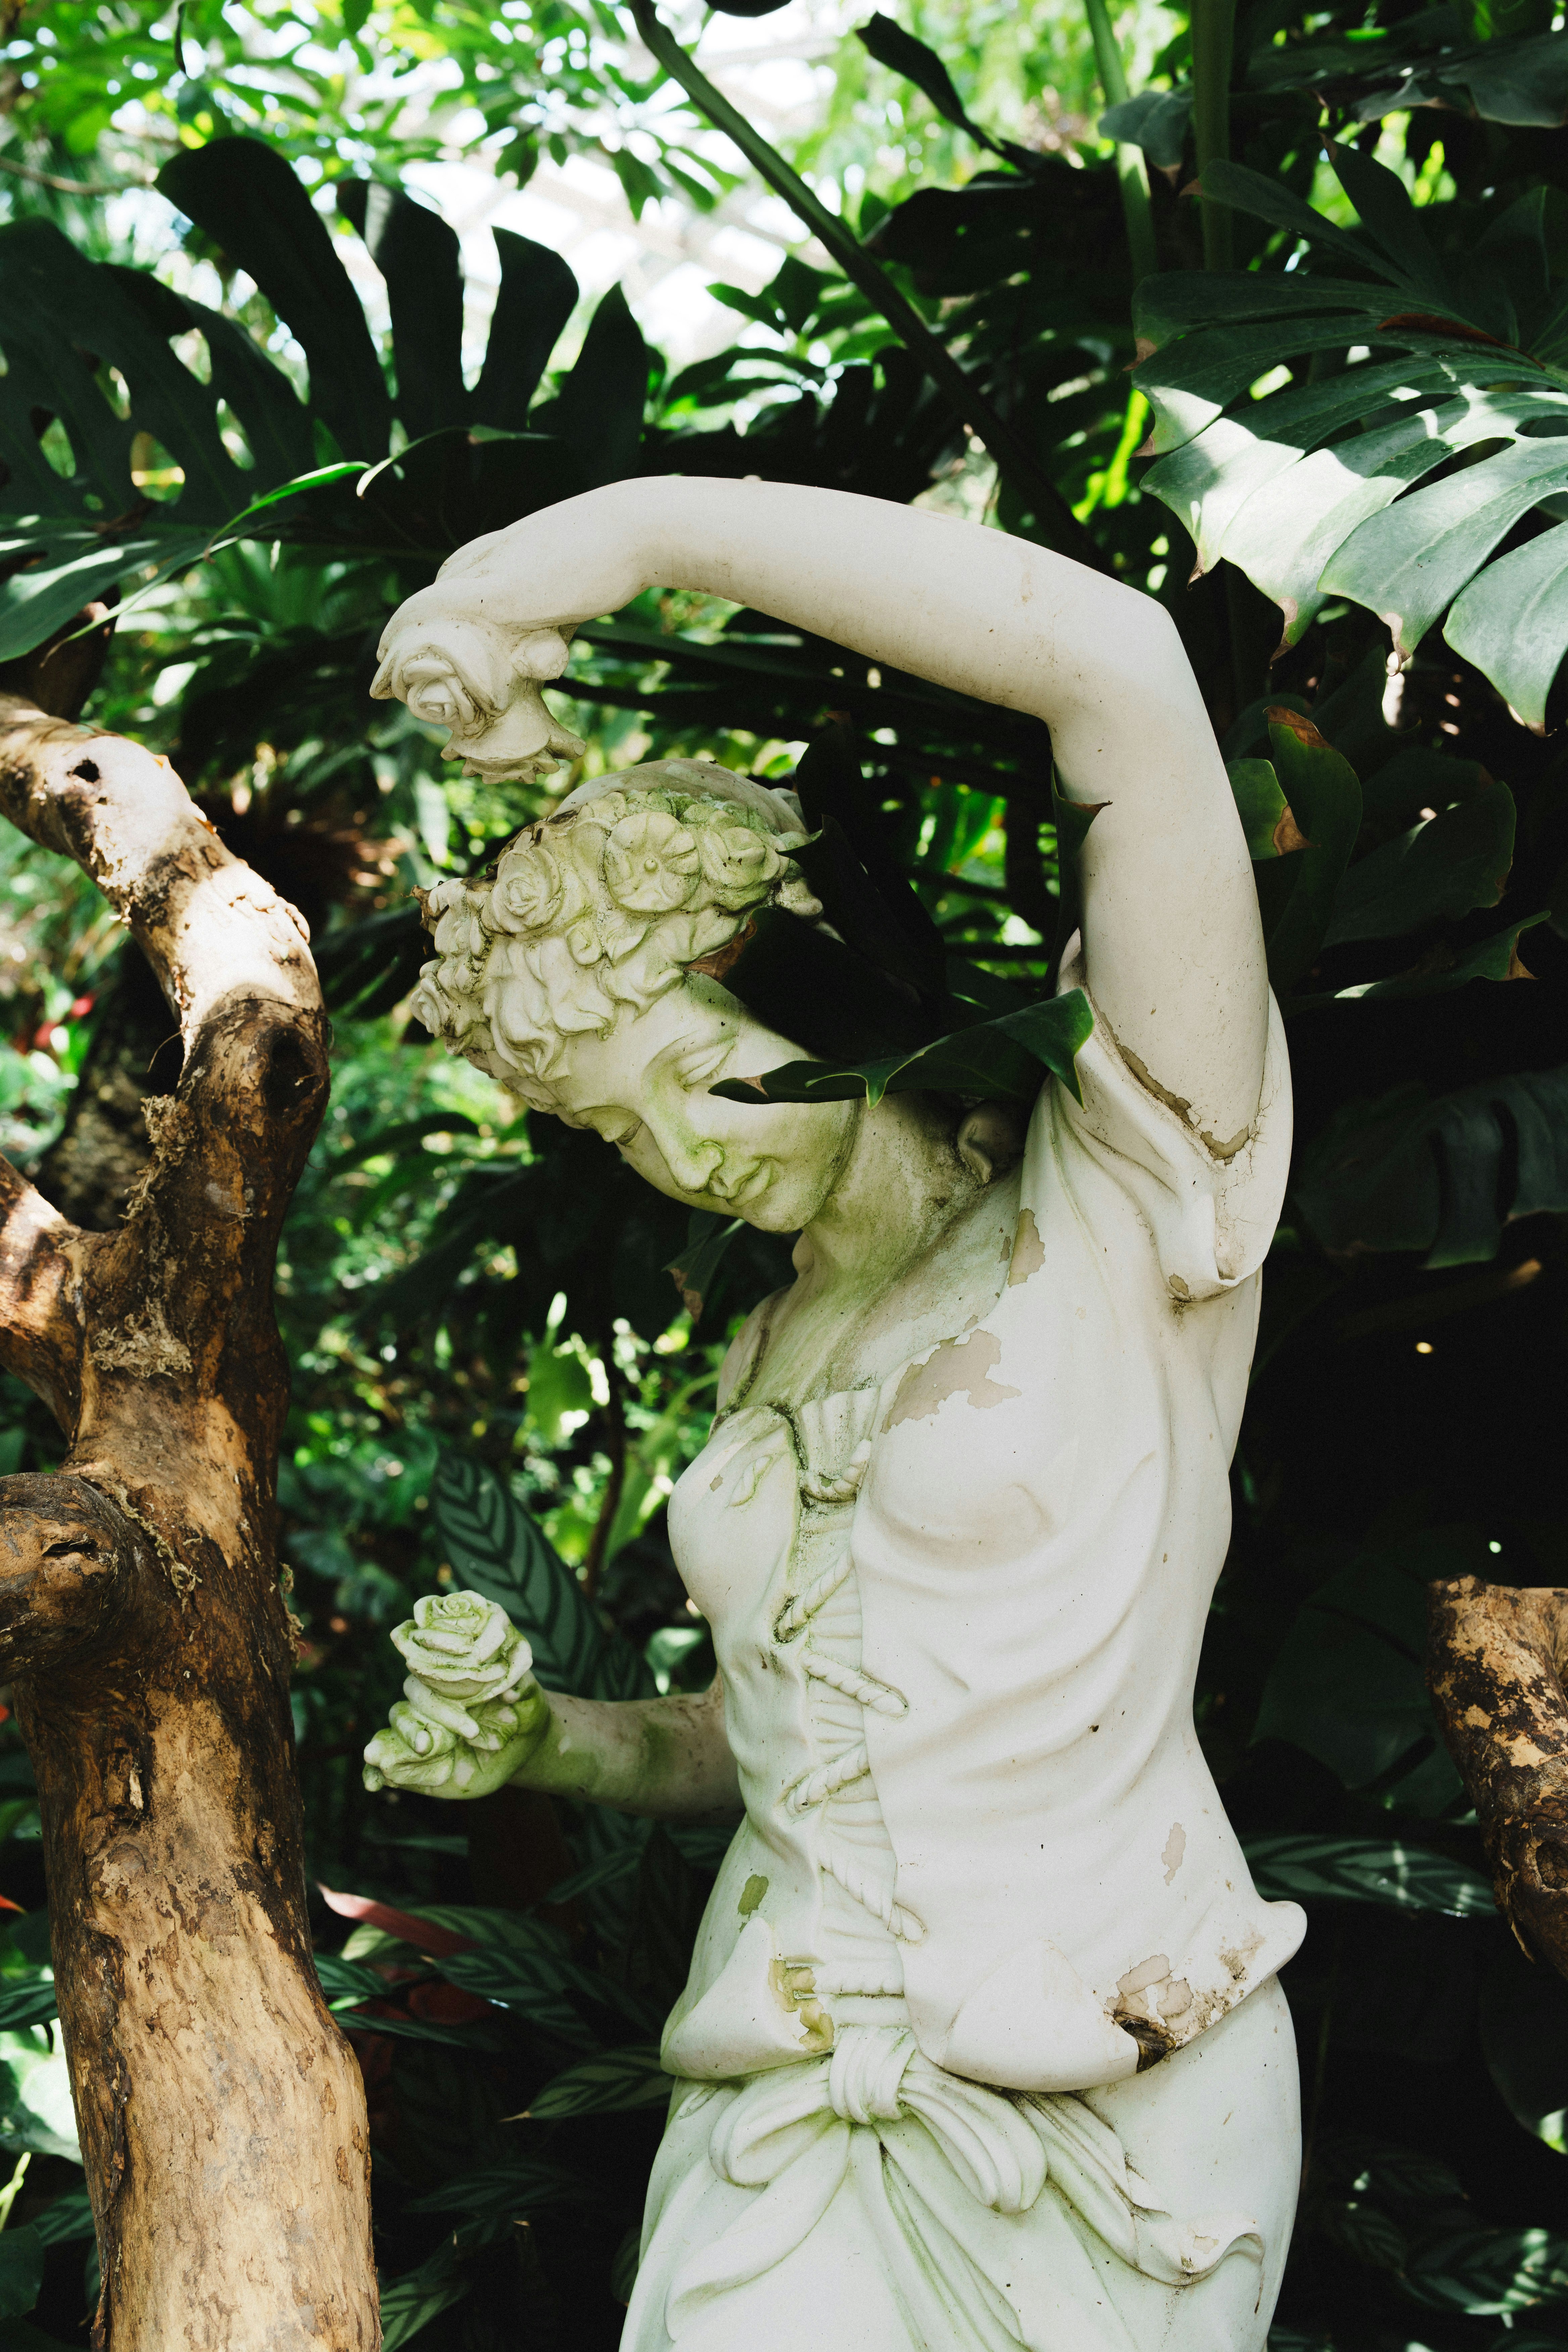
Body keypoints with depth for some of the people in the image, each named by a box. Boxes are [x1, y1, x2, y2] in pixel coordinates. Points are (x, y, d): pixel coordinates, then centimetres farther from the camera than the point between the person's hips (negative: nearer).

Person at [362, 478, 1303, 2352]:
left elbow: (1121, 663, -18)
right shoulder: (767, 1363, 16)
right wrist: (539, 1739, 3)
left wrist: (645, 526, -17)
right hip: (788, 2125, 5)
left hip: (1093, 2108, -5)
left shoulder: (1119, 1216, -5)